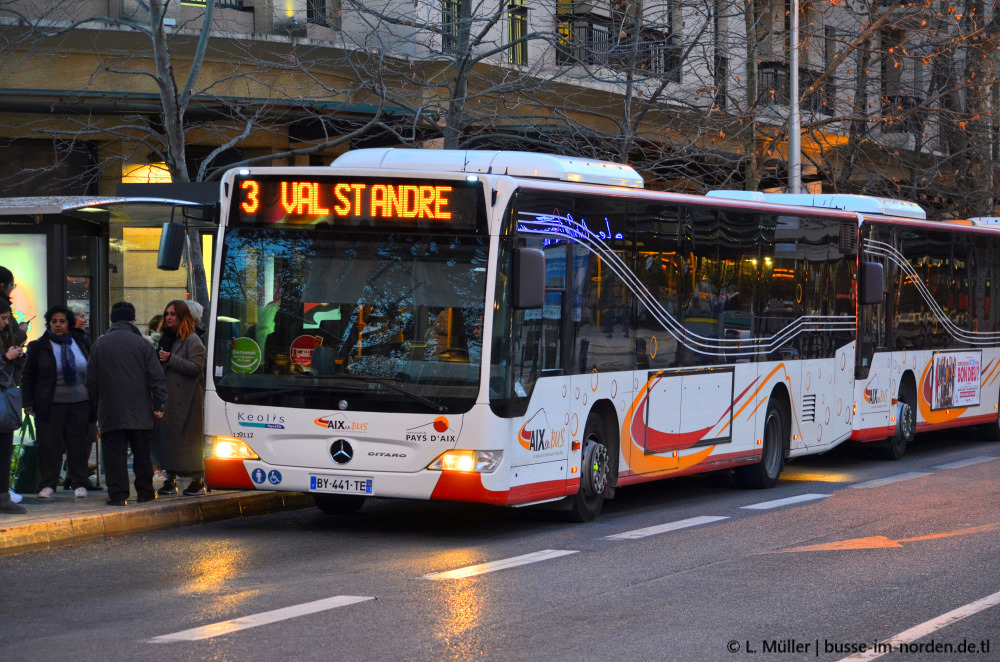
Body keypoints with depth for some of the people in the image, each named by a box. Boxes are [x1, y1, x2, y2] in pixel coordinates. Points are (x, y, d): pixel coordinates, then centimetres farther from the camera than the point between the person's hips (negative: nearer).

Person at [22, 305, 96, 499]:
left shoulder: (81, 343, 9)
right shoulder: (39, 346, 1)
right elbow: (27, 376, 3)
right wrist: (28, 402, -3)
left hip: (80, 403, 2)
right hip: (51, 404, -2)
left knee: (78, 442, 3)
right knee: (49, 444, -3)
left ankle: (79, 483, 12)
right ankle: (48, 485, 5)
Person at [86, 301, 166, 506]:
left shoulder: (99, 345, 2)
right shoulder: (142, 344, -1)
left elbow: (91, 381, 7)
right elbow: (157, 377, -3)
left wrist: (98, 403, 19)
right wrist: (159, 405, 2)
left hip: (110, 412, 0)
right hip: (139, 412, 0)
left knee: (115, 453, -1)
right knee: (141, 453, 11)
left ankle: (118, 494, -6)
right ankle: (145, 491, 16)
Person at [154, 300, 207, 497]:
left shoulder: (192, 340, -6)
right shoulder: (165, 338, 18)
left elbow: (196, 367, -16)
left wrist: (171, 359, -17)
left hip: (186, 398, -7)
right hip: (167, 397, 8)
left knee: (189, 438, -6)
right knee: (166, 435, 5)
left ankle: (198, 481, -1)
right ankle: (170, 479, 11)